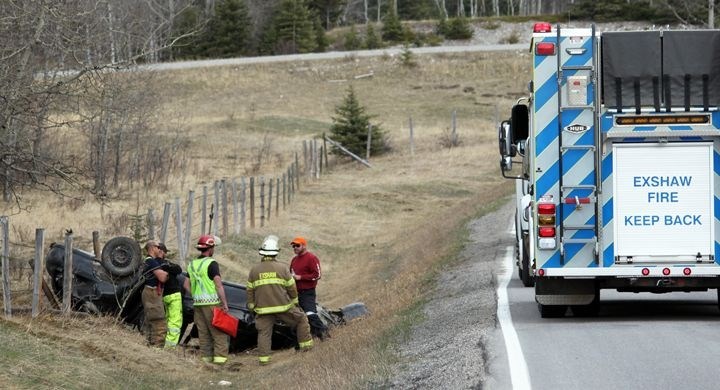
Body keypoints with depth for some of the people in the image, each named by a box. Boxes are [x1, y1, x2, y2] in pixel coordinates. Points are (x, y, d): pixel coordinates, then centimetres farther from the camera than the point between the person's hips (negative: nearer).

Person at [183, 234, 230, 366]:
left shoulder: (192, 264, 11)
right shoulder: (211, 263, -11)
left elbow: (186, 285, 12)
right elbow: (218, 285, -16)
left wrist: (195, 296, 16)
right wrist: (225, 303, -13)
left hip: (197, 303, 6)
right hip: (212, 302, -6)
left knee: (203, 333, 10)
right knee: (219, 332, -3)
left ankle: (206, 357, 10)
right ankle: (220, 357, -9)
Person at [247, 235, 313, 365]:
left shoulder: (254, 270, 1)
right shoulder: (282, 268, -4)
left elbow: (250, 290, 6)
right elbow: (291, 287, 0)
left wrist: (251, 306, 17)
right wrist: (294, 301, 15)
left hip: (263, 308, 2)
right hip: (283, 306, -2)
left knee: (264, 332, 7)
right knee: (301, 319, 17)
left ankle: (263, 358, 1)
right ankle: (305, 344, 19)